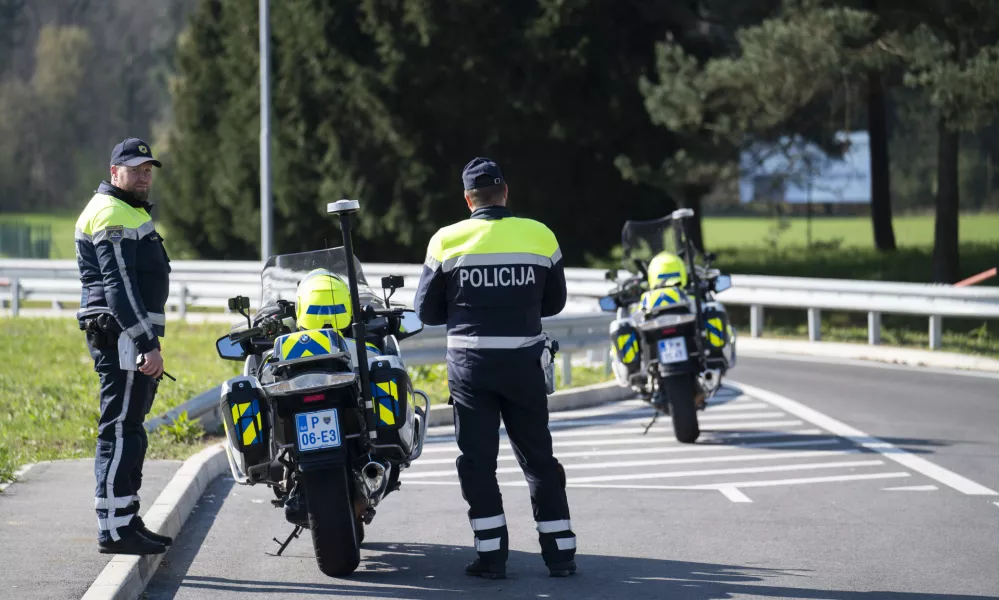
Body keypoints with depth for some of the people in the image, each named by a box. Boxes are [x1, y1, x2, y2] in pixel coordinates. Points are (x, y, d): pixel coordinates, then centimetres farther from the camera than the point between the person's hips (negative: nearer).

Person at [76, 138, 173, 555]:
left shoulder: (132, 212, 23)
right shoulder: (111, 215, -12)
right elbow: (119, 287, -21)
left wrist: (148, 341, 24)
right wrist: (148, 344, -25)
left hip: (132, 337, 11)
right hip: (121, 335, -11)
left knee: (129, 432, 14)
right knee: (120, 431, -12)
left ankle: (128, 521, 20)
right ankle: (113, 529, -13)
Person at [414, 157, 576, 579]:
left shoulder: (447, 241, -4)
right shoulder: (540, 237, -1)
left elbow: (427, 311, 3)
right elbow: (554, 302, 12)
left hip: (470, 362, -1)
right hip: (524, 362, 1)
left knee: (478, 460, 5)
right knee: (538, 457, 10)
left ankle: (492, 554, 1)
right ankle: (560, 552, 9)